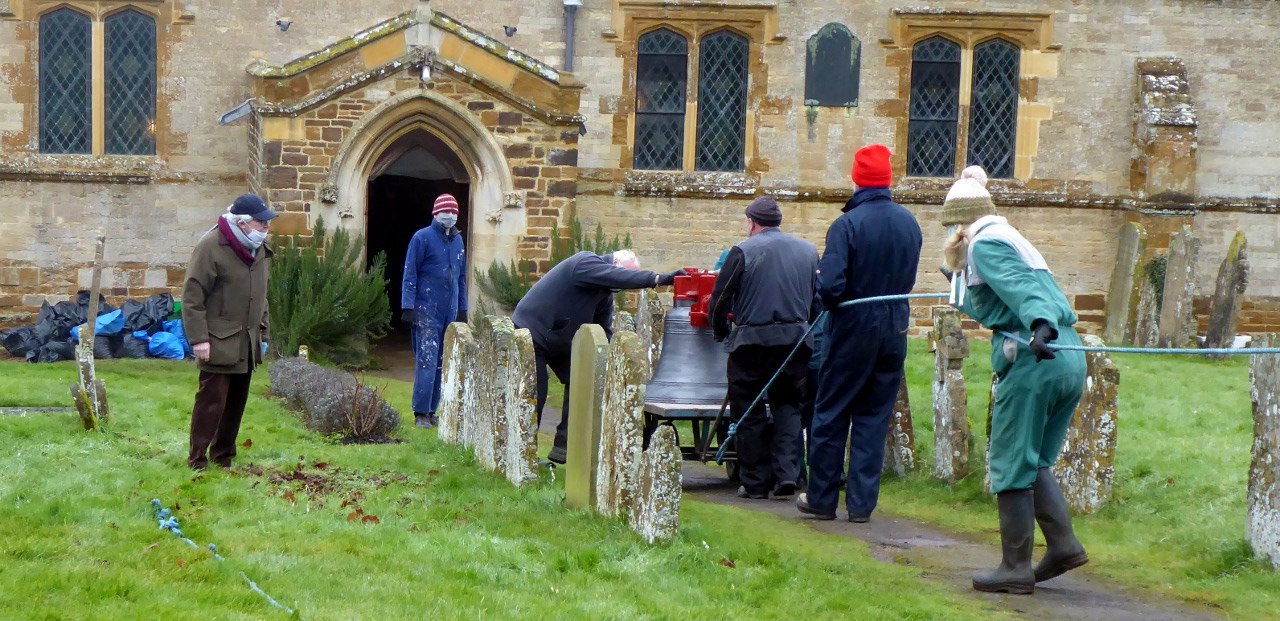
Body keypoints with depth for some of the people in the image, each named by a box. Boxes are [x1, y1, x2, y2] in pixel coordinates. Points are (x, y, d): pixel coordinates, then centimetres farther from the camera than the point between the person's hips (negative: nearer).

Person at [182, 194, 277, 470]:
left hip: (247, 344, 8)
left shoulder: (260, 250, 12)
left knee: (236, 402, 12)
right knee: (212, 402, -8)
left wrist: (262, 333, 19)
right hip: (219, 343, -8)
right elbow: (192, 295, -14)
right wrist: (199, 338, -17)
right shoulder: (211, 246, -13)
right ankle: (197, 461, 0)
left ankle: (223, 457, 22)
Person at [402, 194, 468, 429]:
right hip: (427, 310, -6)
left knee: (443, 364, 7)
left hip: (450, 311, 6)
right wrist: (408, 307, -13)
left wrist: (462, 309, 18)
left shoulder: (457, 240, 13)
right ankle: (421, 414, -6)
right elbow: (410, 274, -6)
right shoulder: (422, 238, -5)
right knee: (427, 362, -10)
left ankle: (432, 411, 13)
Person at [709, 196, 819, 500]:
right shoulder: (808, 250, 10)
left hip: (753, 341, -4)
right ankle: (787, 473, 0)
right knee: (788, 406, 15)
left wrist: (720, 332, 14)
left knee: (749, 412, 6)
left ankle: (755, 482, 9)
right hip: (797, 339, 4)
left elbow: (720, 299, -3)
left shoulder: (743, 252, -5)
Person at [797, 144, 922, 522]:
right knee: (875, 418, 10)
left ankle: (822, 498, 14)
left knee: (831, 414, 8)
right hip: (894, 329, 4)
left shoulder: (847, 225, -16)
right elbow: (909, 279, 11)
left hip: (853, 326, -4)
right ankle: (862, 502, 10)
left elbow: (830, 286, -21)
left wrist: (820, 283, 0)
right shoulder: (910, 224, 2)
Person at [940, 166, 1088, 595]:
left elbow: (1019, 287, -23)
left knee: (1011, 464, -2)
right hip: (1069, 361, 9)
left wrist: (1040, 324, -40)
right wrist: (958, 284, 60)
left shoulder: (984, 245, -2)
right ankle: (1064, 544, 8)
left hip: (1032, 363, -9)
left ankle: (1016, 568, 1)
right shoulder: (1009, 239, 26)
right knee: (1034, 462, 17)